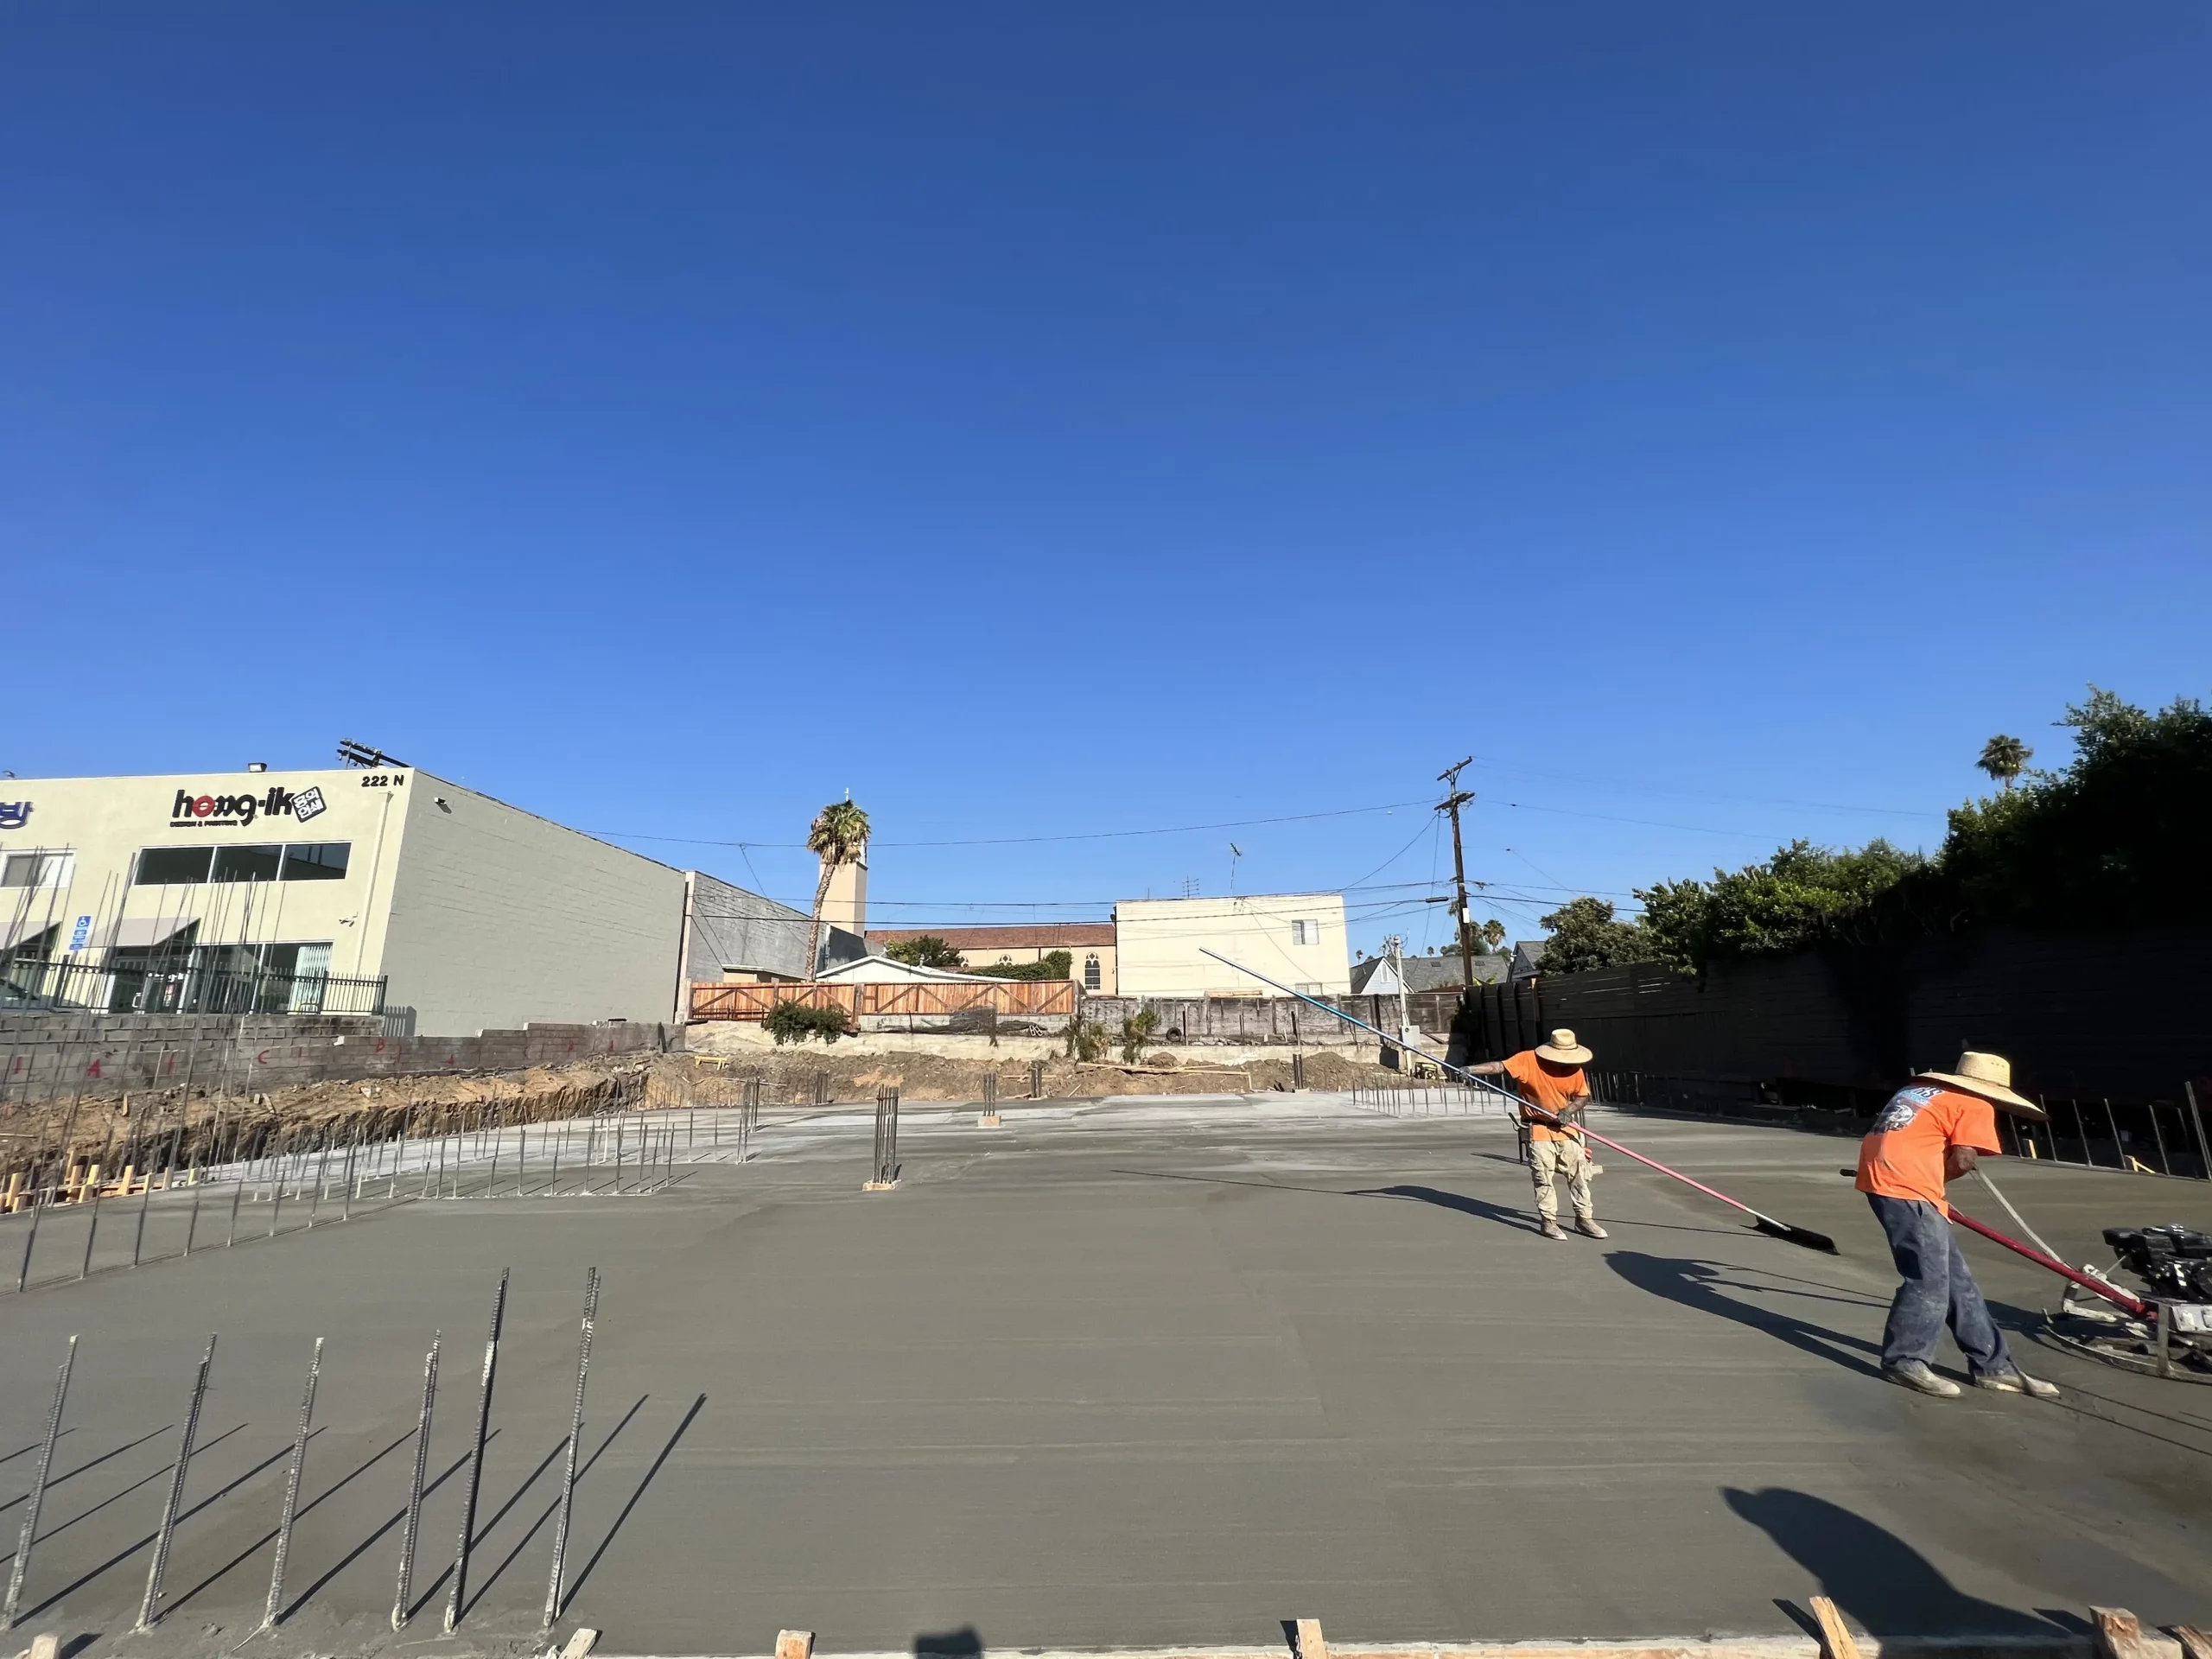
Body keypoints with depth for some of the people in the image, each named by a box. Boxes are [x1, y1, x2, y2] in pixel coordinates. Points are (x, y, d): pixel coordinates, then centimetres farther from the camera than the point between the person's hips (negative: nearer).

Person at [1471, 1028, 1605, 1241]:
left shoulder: (1574, 1068, -6)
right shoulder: (1528, 1059, -18)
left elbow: (1582, 1095, 6)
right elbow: (1500, 1066, -22)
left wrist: (1569, 1110, -13)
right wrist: (1471, 1069, -33)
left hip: (1566, 1128, 4)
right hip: (1540, 1129, -4)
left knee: (1579, 1174, 9)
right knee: (1544, 1179, 0)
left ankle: (1584, 1218, 22)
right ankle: (1549, 1221, 12)